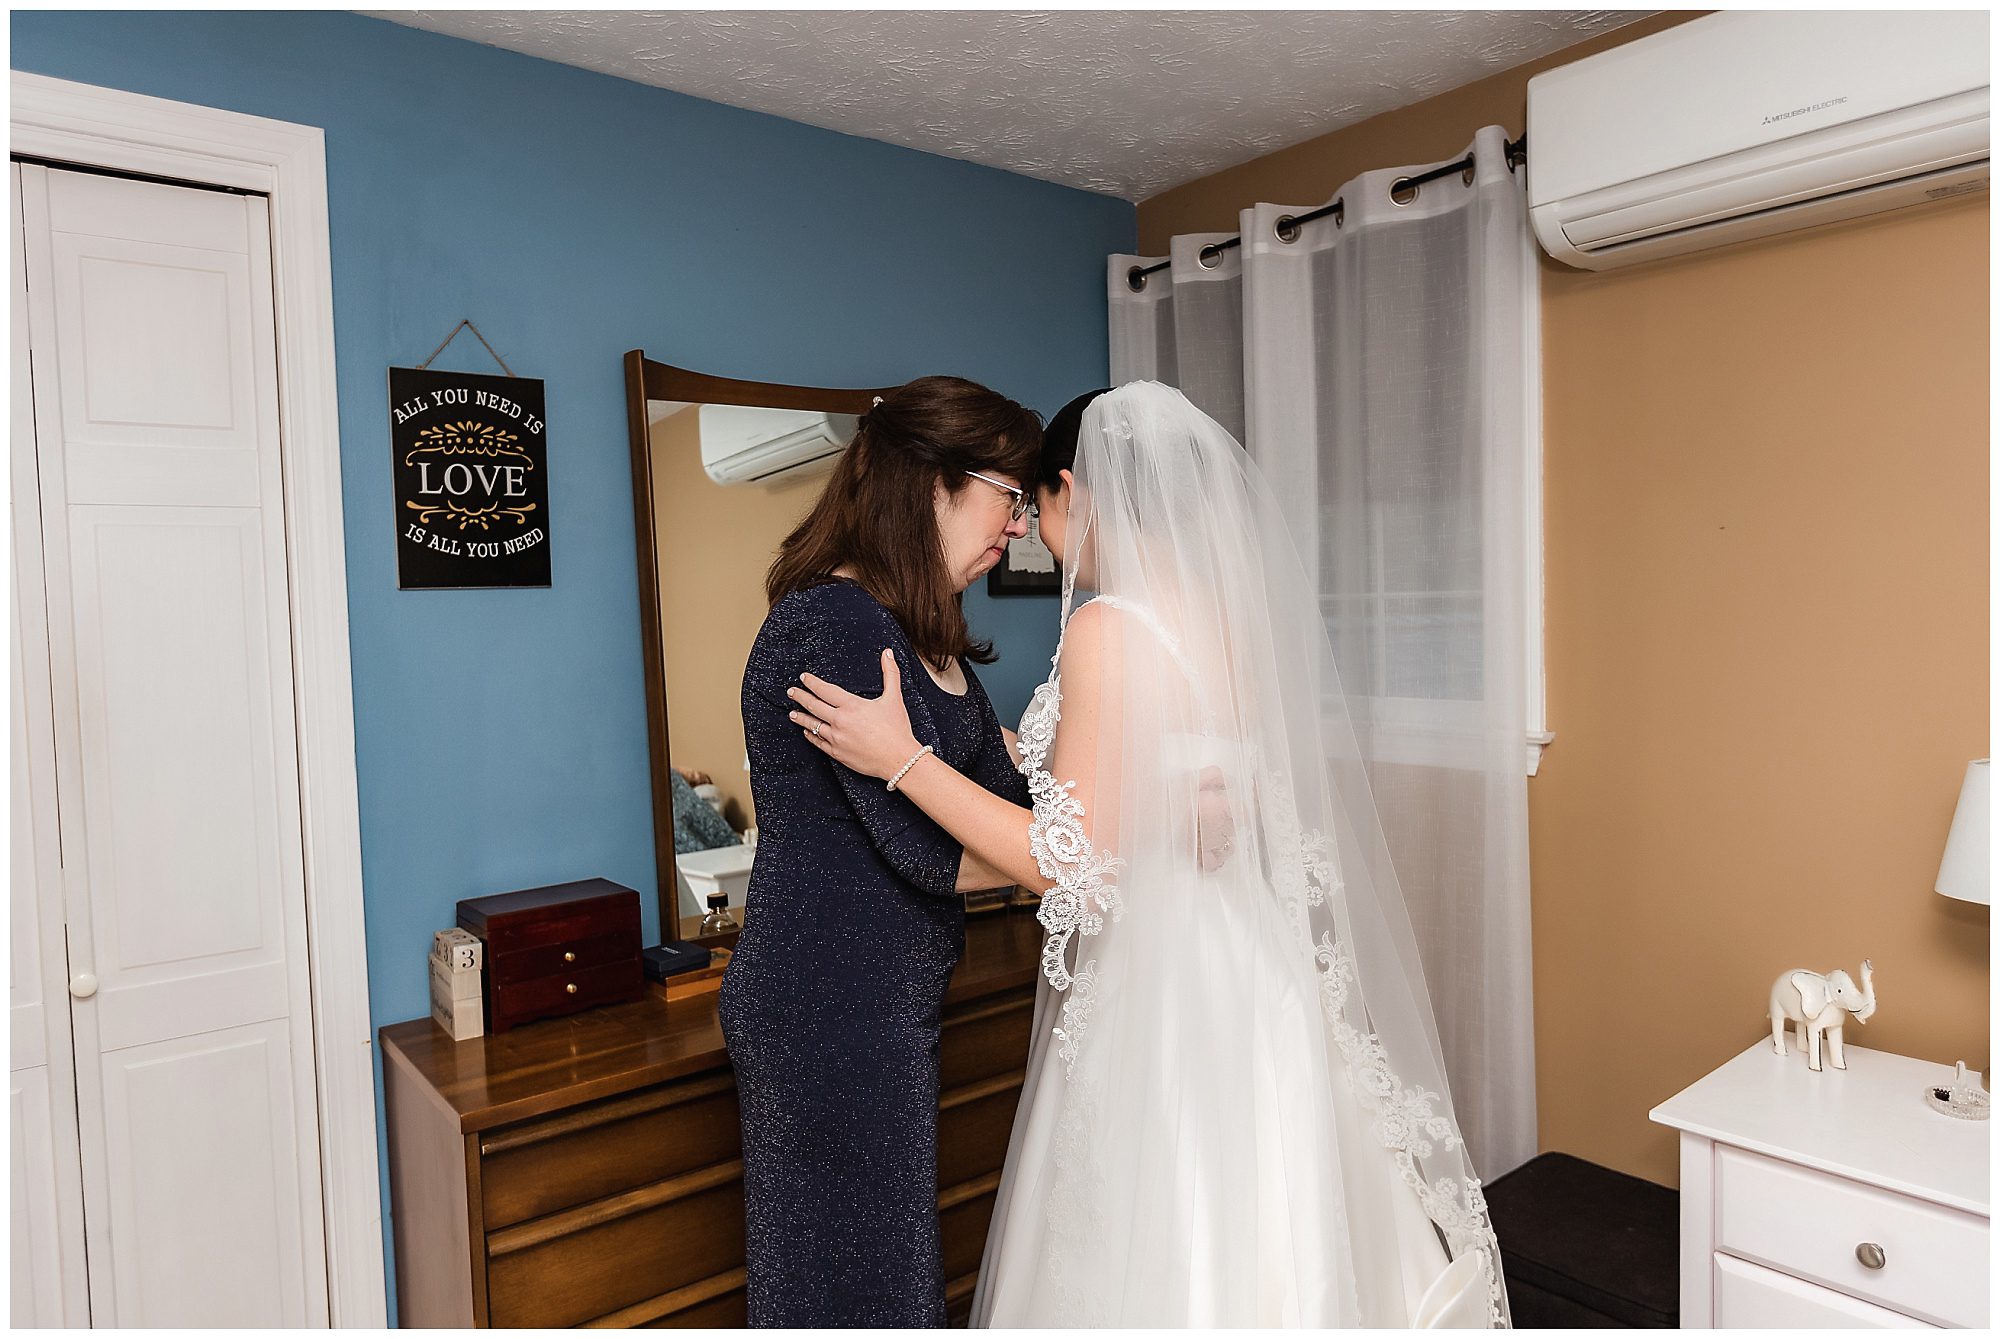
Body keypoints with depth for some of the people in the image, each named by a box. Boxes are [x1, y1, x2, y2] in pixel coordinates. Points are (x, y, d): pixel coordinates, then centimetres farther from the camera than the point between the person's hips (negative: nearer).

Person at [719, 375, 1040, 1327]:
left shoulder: (923, 635, 10)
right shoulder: (832, 623, -22)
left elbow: (1004, 785, 4)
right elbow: (931, 846, -23)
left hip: (890, 999, 9)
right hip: (831, 1006, -9)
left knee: (893, 1257, 22)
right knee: (850, 1271, 10)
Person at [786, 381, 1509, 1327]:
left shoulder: (1108, 628, -19)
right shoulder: (1240, 613, 5)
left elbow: (1073, 866, -20)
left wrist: (903, 759, -16)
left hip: (1155, 991, -8)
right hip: (1254, 977, 8)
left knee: (1147, 1264, 10)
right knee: (1256, 1243, 22)